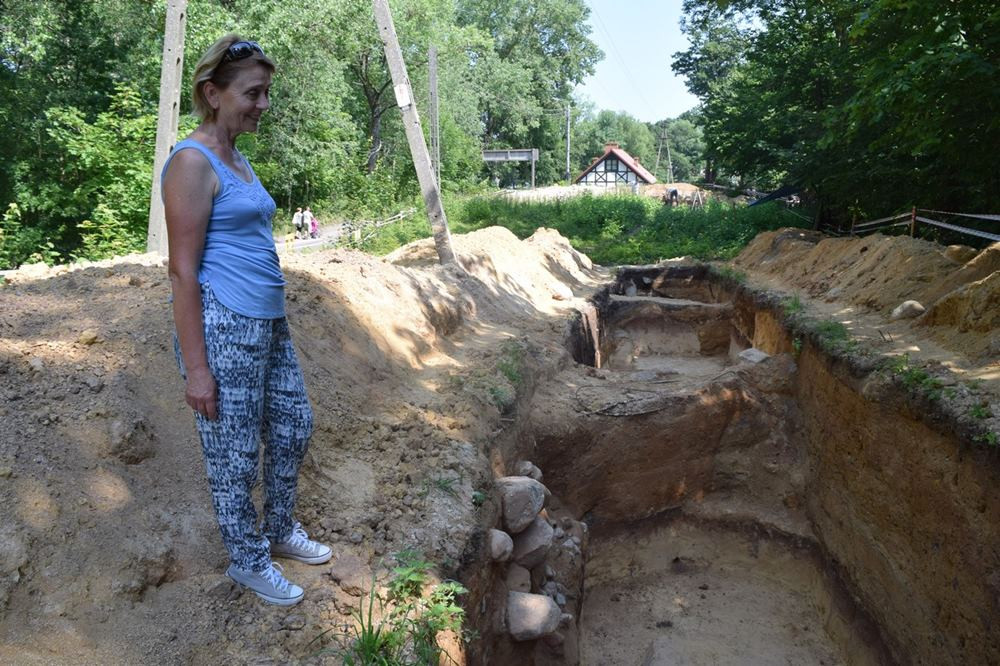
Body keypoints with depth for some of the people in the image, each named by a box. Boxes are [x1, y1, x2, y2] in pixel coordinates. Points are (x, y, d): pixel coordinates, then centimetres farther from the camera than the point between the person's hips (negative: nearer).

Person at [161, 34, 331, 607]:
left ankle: (280, 531, 40)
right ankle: (249, 562, 29)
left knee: (295, 428, 19)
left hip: (269, 324, 9)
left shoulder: (238, 159, 13)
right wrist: (195, 367, -17)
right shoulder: (193, 162, -13)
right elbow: (183, 270, -16)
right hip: (223, 327, -9)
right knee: (236, 458, 7)